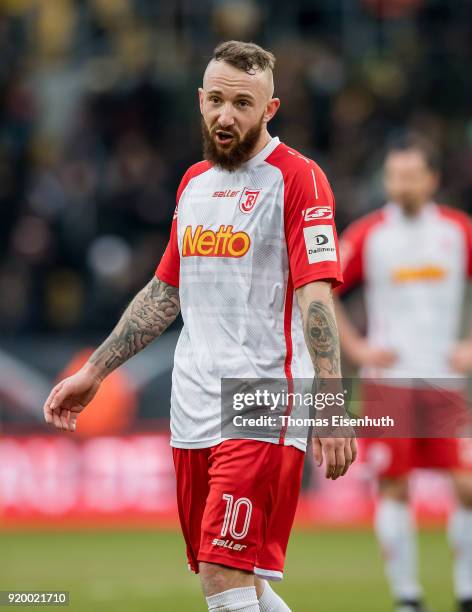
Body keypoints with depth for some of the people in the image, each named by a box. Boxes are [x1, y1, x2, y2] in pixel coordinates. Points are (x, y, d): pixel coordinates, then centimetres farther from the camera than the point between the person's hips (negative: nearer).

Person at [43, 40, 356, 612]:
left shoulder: (296, 178, -6)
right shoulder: (194, 183, 17)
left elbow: (315, 295, -15)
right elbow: (164, 292, 26)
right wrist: (94, 372, 25)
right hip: (192, 411, 7)